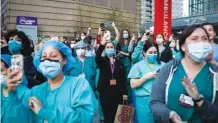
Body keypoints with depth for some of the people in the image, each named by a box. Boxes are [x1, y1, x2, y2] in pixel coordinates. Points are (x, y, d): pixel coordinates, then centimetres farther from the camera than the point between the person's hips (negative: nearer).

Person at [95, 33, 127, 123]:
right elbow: (97, 57, -24)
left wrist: (124, 93, 1)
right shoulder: (102, 61, 1)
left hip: (117, 93, 2)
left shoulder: (119, 62, 7)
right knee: (107, 116, 2)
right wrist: (102, 44, -38)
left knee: (116, 116, 7)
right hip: (105, 92, -2)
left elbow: (123, 78, 6)